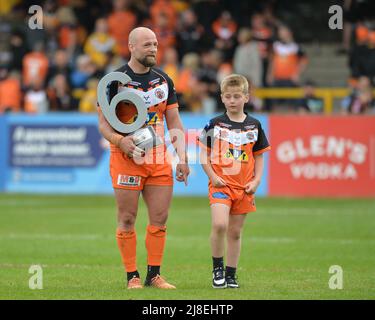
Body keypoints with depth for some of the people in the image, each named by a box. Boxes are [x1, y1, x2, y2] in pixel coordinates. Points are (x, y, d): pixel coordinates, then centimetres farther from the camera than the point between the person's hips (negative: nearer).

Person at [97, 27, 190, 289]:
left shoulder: (164, 80, 10)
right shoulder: (115, 80, -4)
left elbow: (174, 124, 12)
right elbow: (103, 123, -3)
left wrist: (183, 159, 2)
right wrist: (120, 141, -22)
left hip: (159, 159, 4)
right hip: (127, 159, -4)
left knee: (160, 218, 1)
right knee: (127, 220, -3)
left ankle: (154, 275, 10)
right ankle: (132, 276, 5)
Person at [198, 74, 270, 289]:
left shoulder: (254, 126, 7)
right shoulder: (215, 124, 1)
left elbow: (259, 157, 14)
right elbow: (204, 154, 4)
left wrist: (256, 181, 1)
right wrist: (213, 176, -8)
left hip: (244, 186, 3)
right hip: (220, 183, -3)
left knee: (235, 232, 8)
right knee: (219, 225, -22)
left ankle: (231, 275, 17)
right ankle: (217, 267, -3)